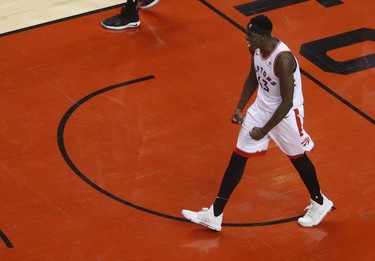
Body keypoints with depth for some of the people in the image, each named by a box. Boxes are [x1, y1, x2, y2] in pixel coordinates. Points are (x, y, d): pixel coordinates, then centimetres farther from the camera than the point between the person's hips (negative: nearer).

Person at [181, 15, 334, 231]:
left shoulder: (283, 59, -33)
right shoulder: (256, 48, -10)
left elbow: (287, 102, -28)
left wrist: (264, 131, -23)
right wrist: (240, 108, 6)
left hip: (286, 113, -7)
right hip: (262, 107, 7)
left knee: (297, 157, 14)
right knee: (238, 158, 5)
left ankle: (320, 203, 42)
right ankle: (214, 215, 10)